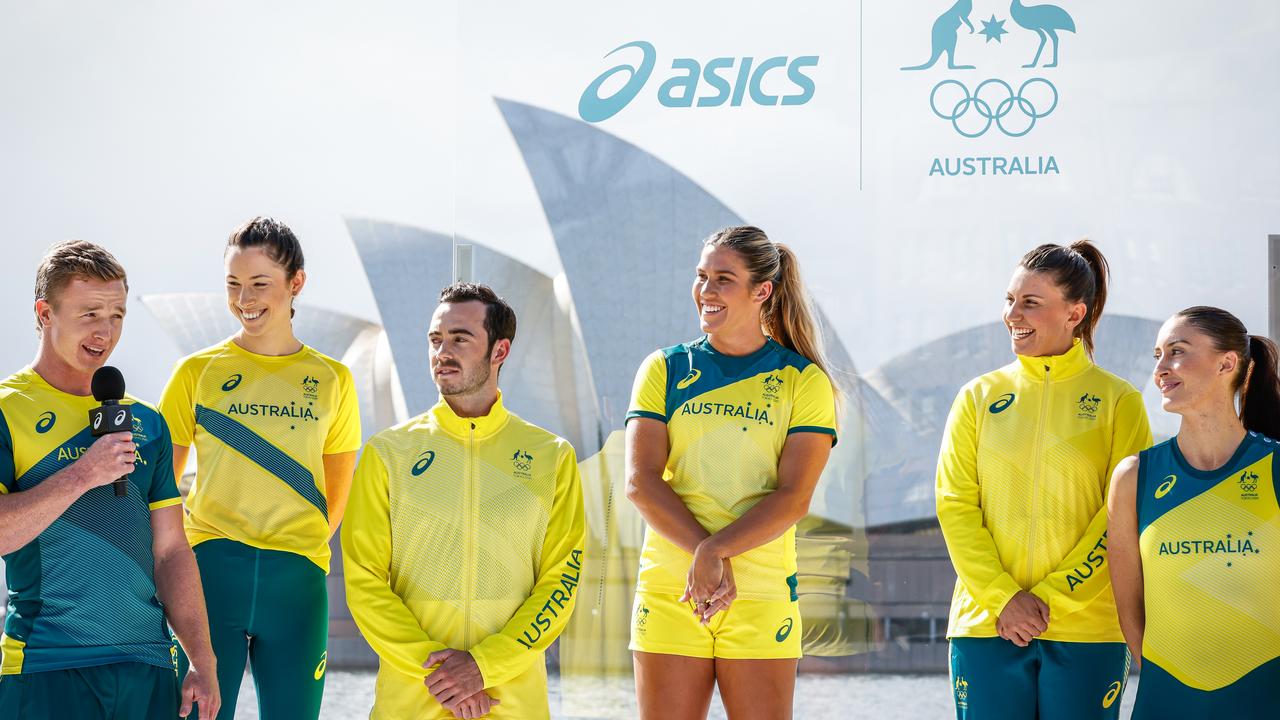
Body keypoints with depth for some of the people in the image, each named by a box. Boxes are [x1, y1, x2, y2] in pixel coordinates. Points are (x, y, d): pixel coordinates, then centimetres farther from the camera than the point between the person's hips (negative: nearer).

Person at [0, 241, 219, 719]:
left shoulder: (145, 423, 14)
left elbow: (170, 552, 12)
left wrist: (203, 665, 5)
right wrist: (81, 476, -18)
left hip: (148, 668, 5)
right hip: (45, 670, -5)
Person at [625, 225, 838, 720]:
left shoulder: (803, 380, 4)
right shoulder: (666, 370, 9)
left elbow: (793, 498, -6)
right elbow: (641, 481, -2)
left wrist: (714, 552, -18)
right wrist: (705, 554, -15)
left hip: (762, 595, -1)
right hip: (668, 590, 2)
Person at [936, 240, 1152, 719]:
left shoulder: (1118, 401, 1)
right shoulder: (979, 397, 8)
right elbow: (955, 504, 3)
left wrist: (1051, 598, -11)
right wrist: (1003, 597, -9)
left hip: (1086, 627, -2)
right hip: (986, 622, 2)